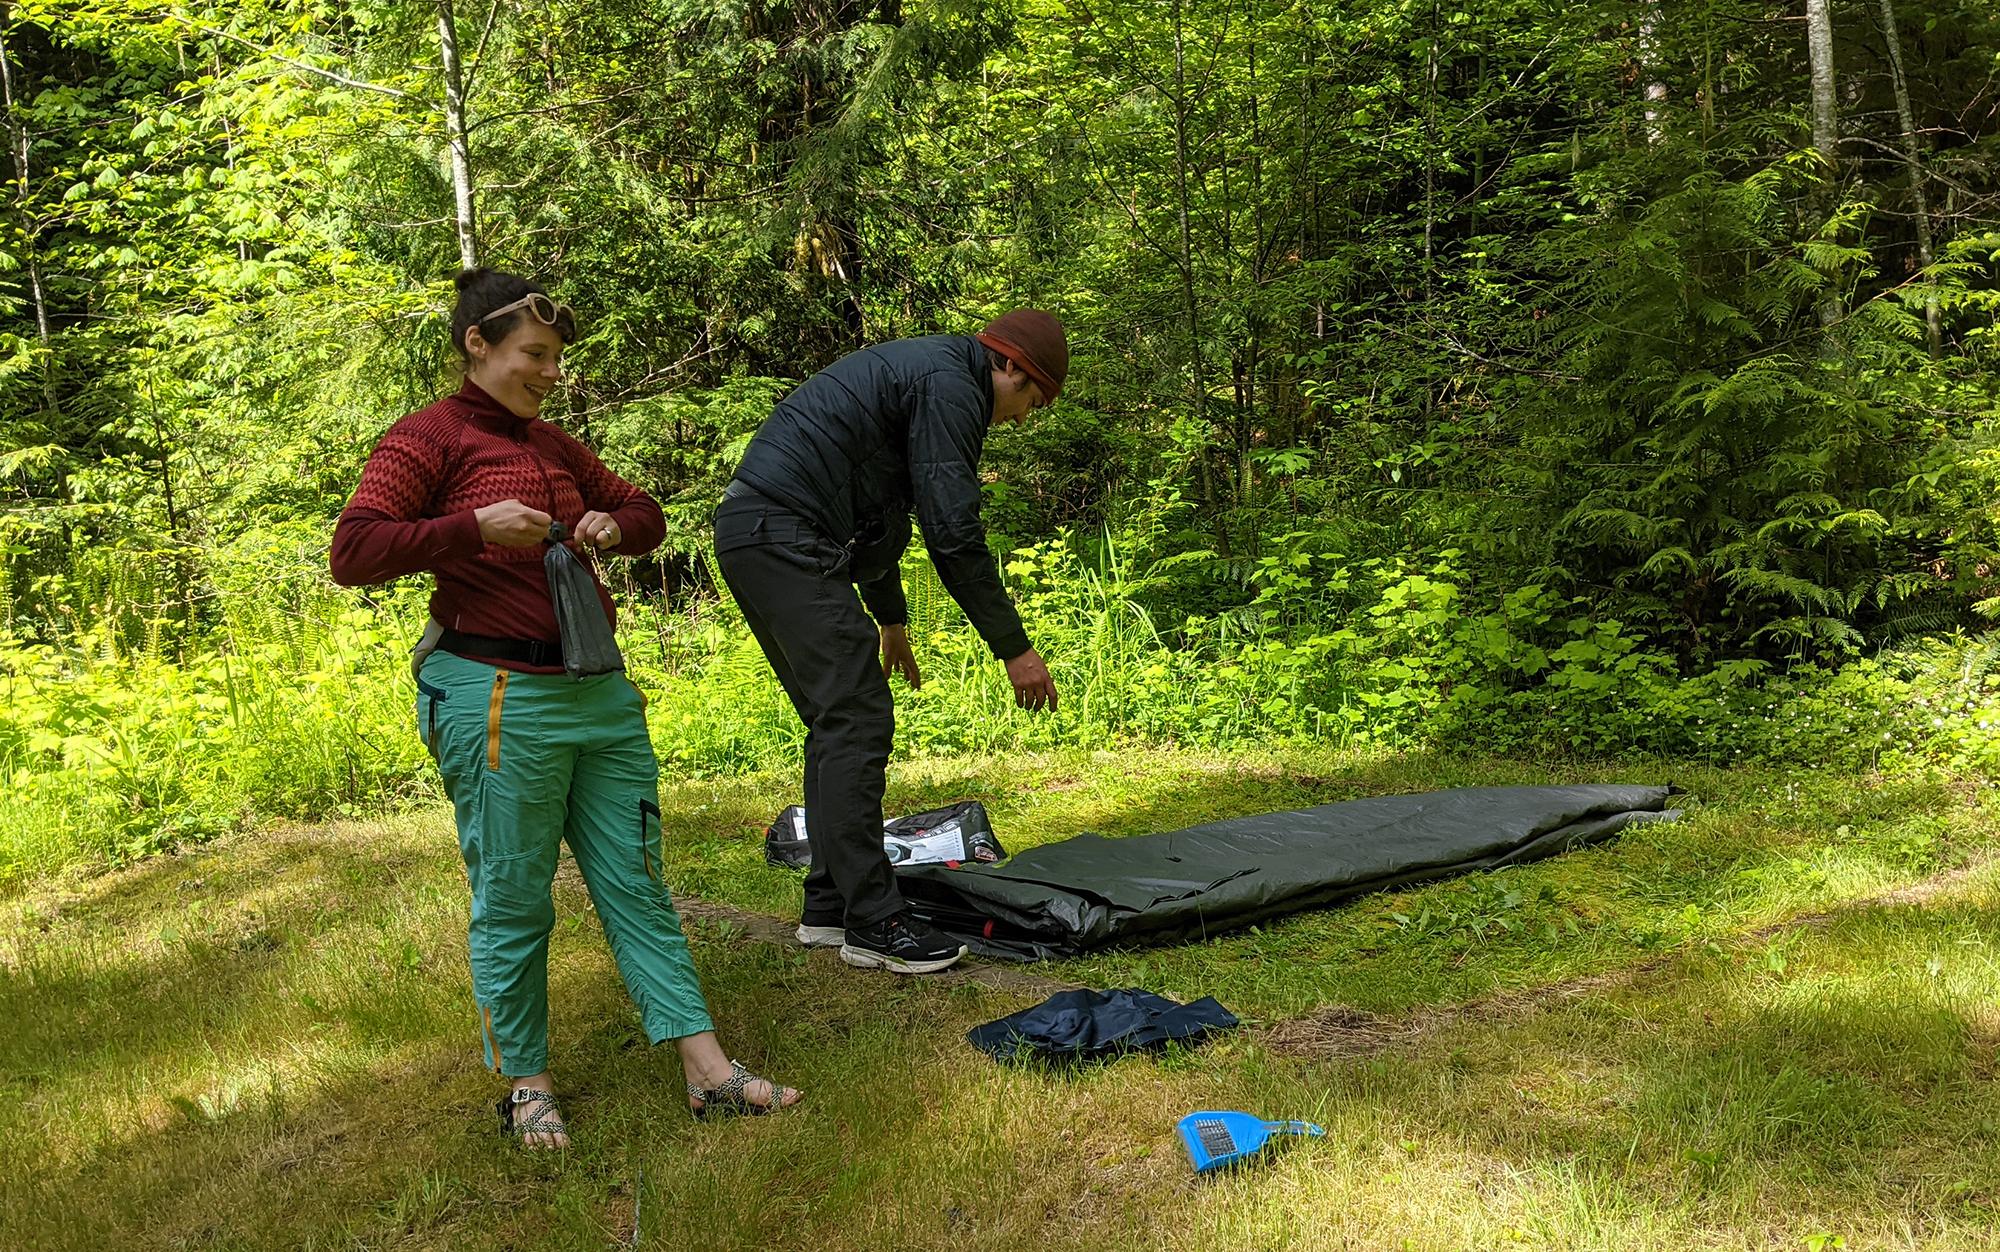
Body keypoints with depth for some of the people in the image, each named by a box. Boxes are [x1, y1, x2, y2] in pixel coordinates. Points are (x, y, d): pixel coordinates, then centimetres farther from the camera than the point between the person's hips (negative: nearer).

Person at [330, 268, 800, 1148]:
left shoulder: (551, 445, 17)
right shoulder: (428, 439, -3)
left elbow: (643, 511, 29)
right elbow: (352, 553, -13)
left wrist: (617, 526, 6)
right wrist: (476, 527, -20)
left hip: (598, 691, 7)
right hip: (498, 700, -7)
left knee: (635, 883, 7)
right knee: (513, 900, 2)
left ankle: (708, 1071, 10)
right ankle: (526, 1084, 19)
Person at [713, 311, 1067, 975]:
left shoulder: (917, 370, 25)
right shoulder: (951, 387, -9)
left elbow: (878, 511, 35)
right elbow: (954, 534, -14)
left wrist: (891, 619, 43)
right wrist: (1014, 647, -8)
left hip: (753, 536, 11)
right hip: (784, 539, -11)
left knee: (837, 722, 14)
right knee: (857, 720, -10)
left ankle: (830, 907, 18)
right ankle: (871, 924, -6)